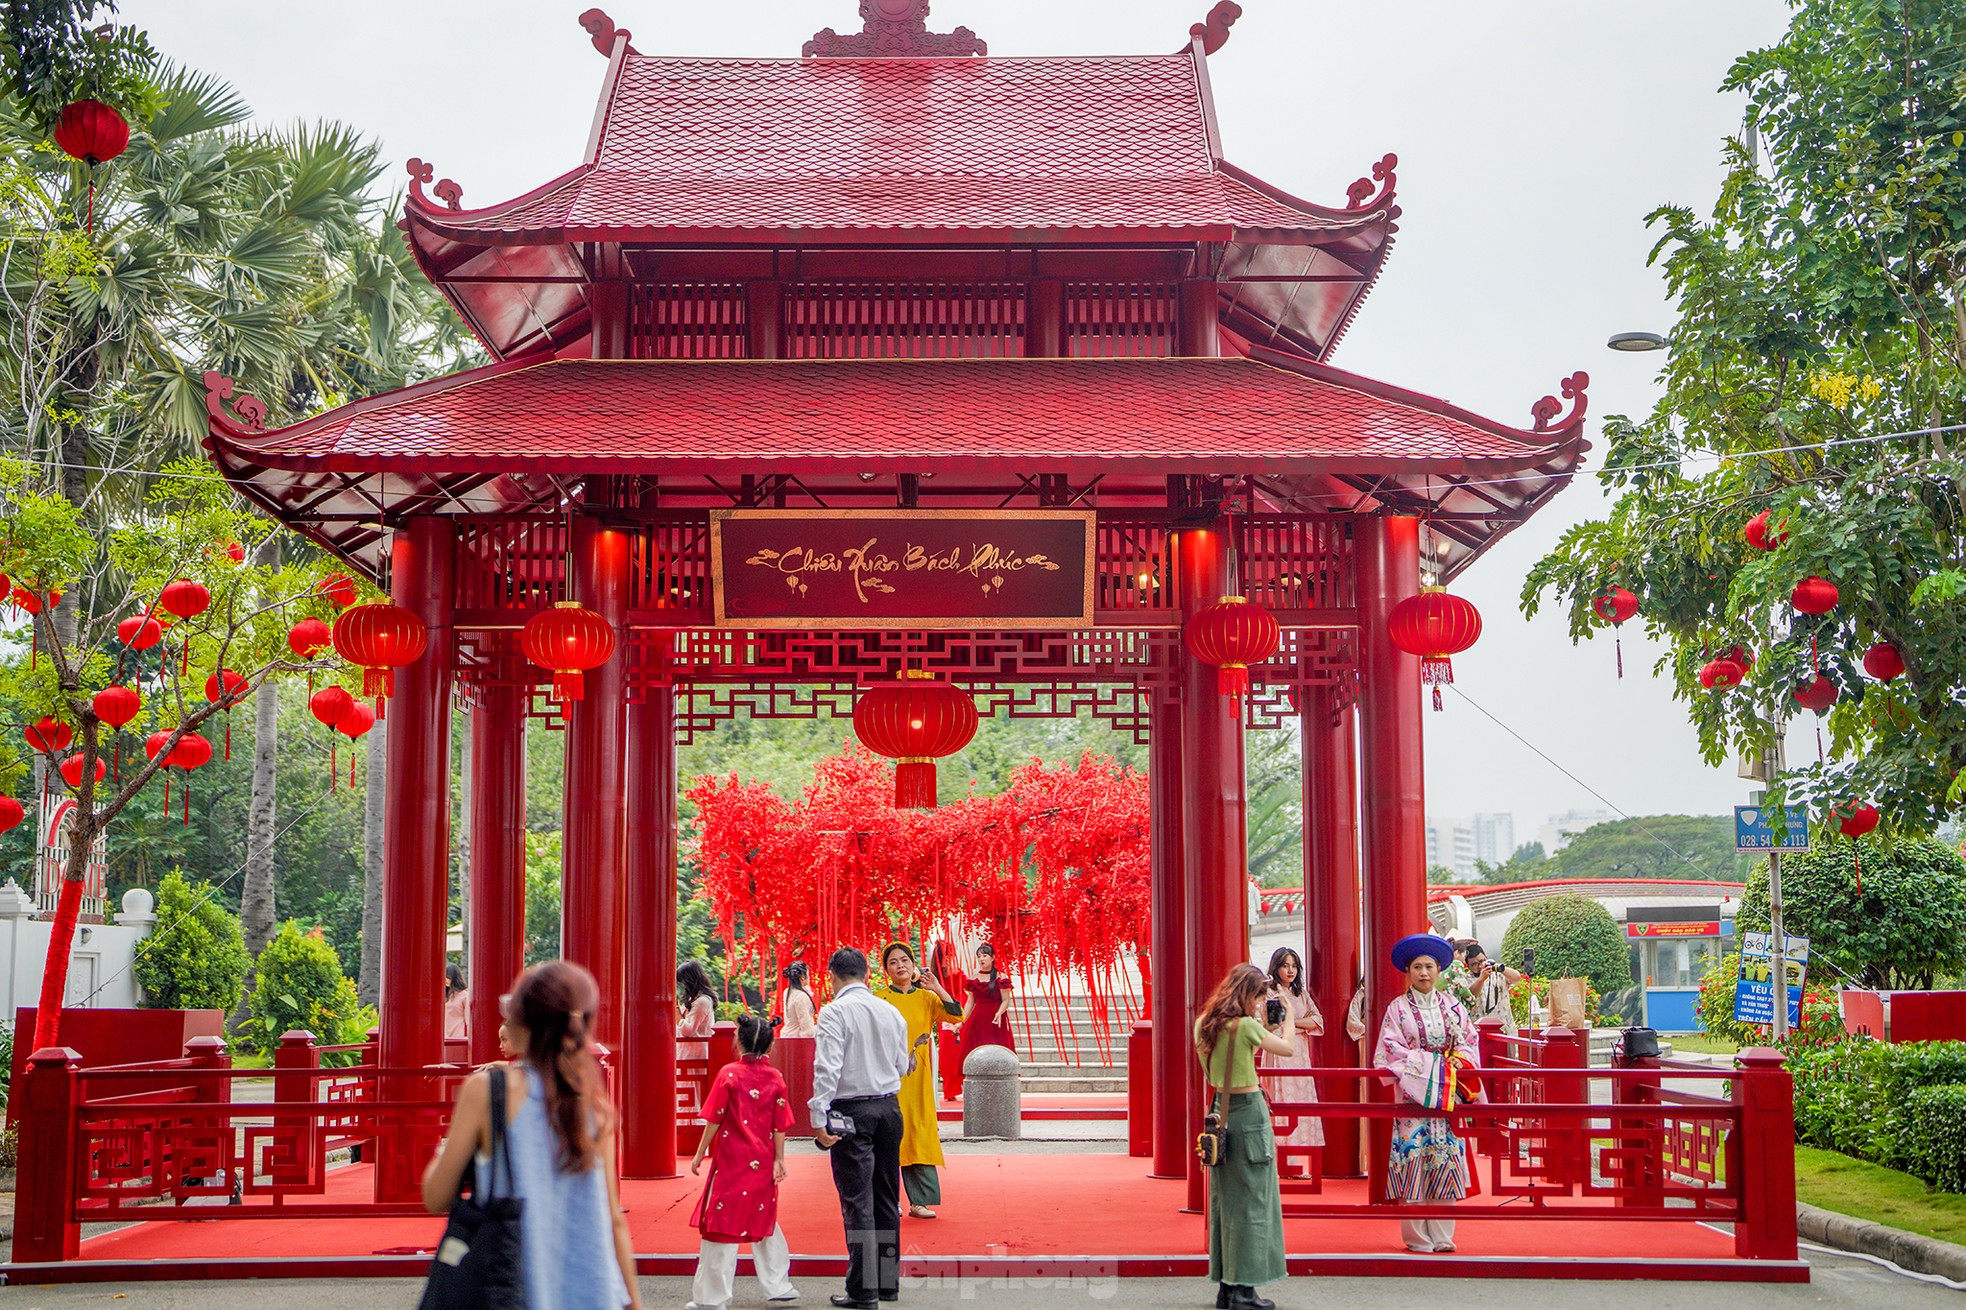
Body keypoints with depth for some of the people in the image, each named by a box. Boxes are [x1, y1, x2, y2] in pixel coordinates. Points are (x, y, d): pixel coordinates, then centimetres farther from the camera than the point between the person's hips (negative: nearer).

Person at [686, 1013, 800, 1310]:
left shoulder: (729, 1074, -9)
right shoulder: (776, 1078, 1)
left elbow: (714, 1120, -7)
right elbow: (780, 1126, 1)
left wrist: (700, 1154, 0)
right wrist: (778, 1160, 7)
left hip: (731, 1162, -4)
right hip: (762, 1163, 4)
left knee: (721, 1223, 0)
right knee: (764, 1220, 18)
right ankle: (778, 1286, 22)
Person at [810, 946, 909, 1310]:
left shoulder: (835, 1011, -9)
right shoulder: (892, 1012, 8)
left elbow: (827, 1067, -18)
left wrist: (819, 1119, -18)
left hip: (851, 1111, -6)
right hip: (890, 1108, 6)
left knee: (857, 1201, -4)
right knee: (887, 1199, 14)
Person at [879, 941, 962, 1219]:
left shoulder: (927, 998, 9)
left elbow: (957, 1015, -4)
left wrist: (937, 989, -10)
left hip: (917, 1079, 2)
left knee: (919, 1135, 0)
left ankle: (919, 1201, 3)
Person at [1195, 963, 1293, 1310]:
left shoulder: (1203, 1024, 5)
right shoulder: (1246, 1026, -16)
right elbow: (1287, 1049, -7)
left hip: (1220, 1111, 7)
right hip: (1249, 1111, -7)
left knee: (1224, 1199, 12)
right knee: (1251, 1201, -1)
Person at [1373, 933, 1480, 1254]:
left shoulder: (1452, 1004, 11)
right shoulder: (1398, 1008, 1)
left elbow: (1470, 1038, 9)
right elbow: (1392, 1047, -6)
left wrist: (1460, 1058, -11)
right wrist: (1433, 1063, -13)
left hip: (1448, 1093, 3)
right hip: (1413, 1092, -3)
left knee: (1446, 1158, 1)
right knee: (1413, 1156, -6)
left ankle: (1441, 1234, 7)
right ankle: (1416, 1236, 0)